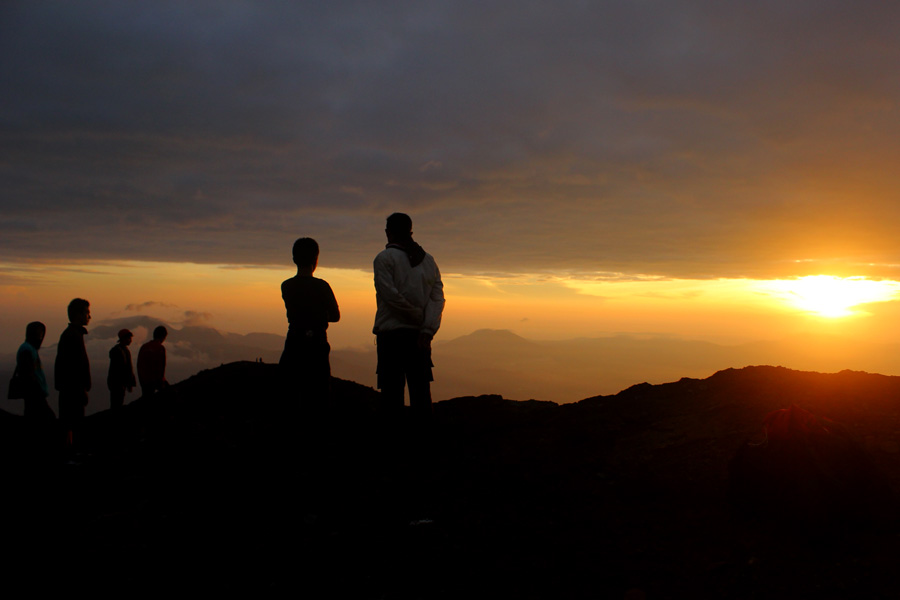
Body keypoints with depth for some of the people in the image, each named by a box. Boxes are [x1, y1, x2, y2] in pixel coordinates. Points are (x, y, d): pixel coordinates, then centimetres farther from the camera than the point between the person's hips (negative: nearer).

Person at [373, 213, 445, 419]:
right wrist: (427, 329, -6)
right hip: (420, 335, 5)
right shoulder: (428, 260, 12)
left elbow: (390, 295, -13)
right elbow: (438, 297, 2)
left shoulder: (384, 258, -2)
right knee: (421, 391, 9)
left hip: (392, 334, -4)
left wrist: (418, 316, -5)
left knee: (392, 393, -1)